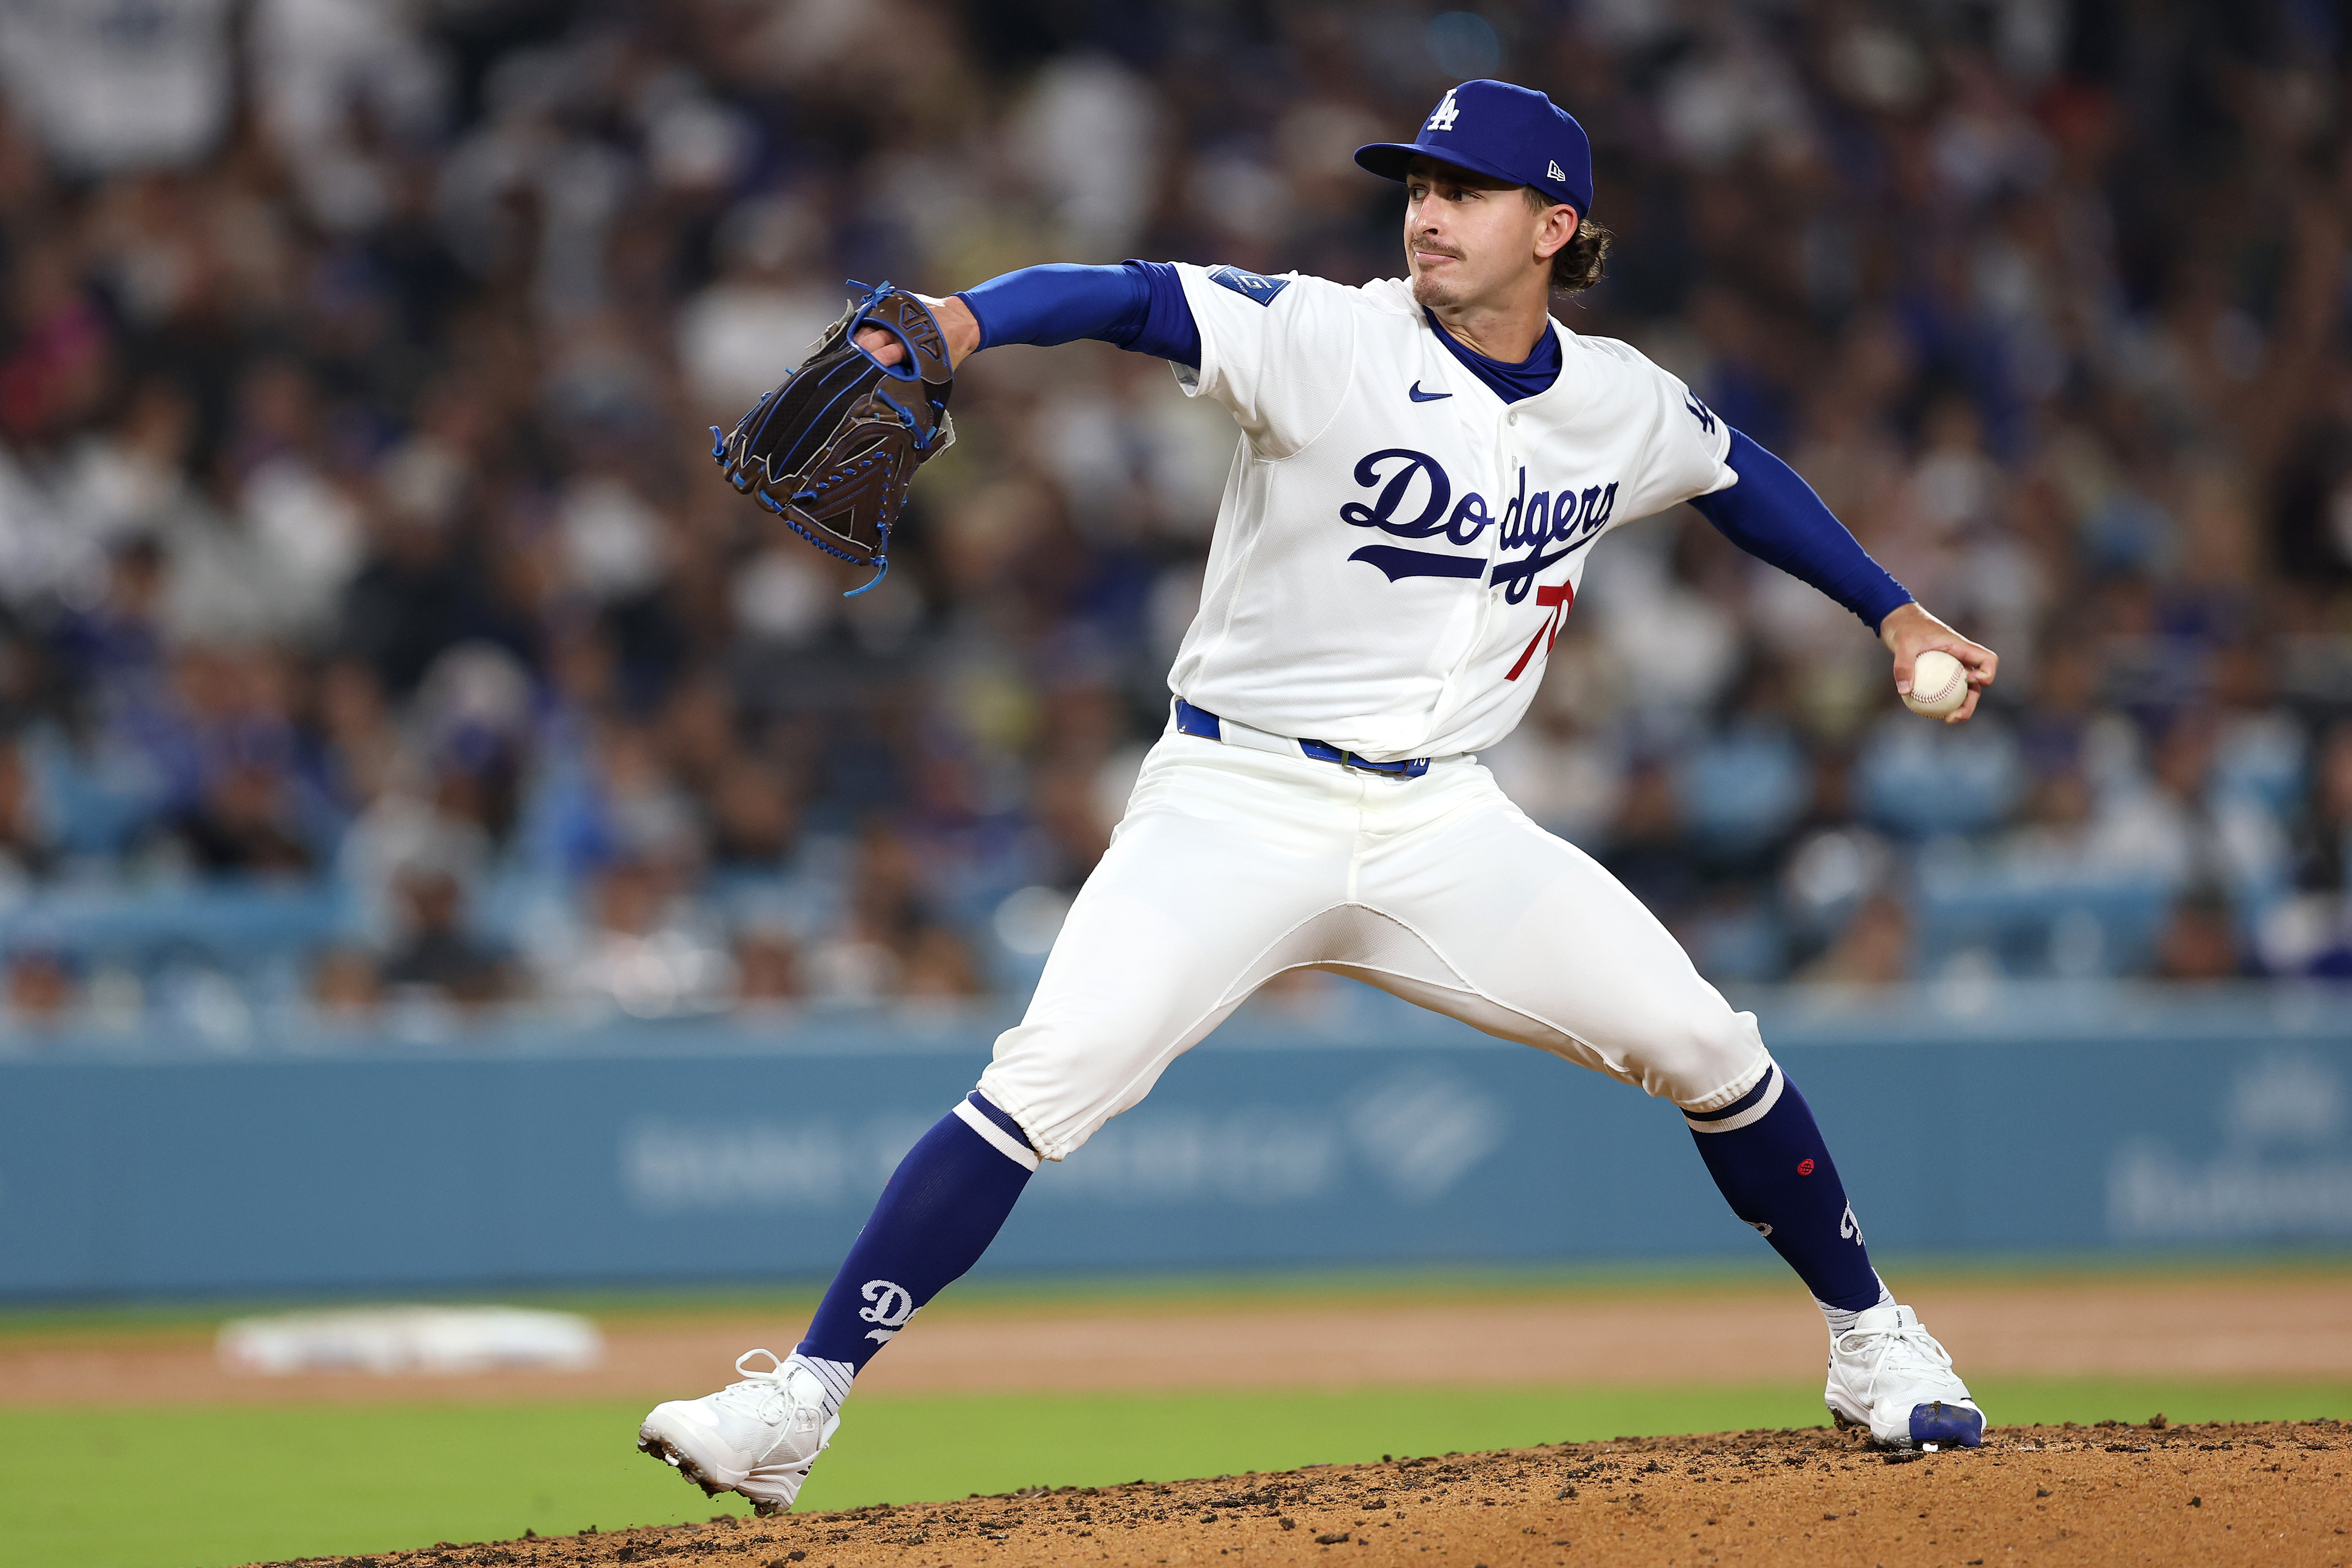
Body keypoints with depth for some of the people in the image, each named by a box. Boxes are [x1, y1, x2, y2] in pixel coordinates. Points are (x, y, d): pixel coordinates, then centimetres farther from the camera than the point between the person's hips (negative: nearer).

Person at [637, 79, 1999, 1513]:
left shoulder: (1622, 405, 4)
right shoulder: (1326, 341, -12)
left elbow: (1740, 475, 26)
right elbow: (1134, 300, -27)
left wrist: (1894, 612, 24)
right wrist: (964, 320, -46)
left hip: (1443, 826, 4)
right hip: (1239, 805, -4)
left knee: (1709, 1049, -1)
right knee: (1047, 1081, -21)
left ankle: (1872, 1342, 23)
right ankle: (795, 1408, -19)